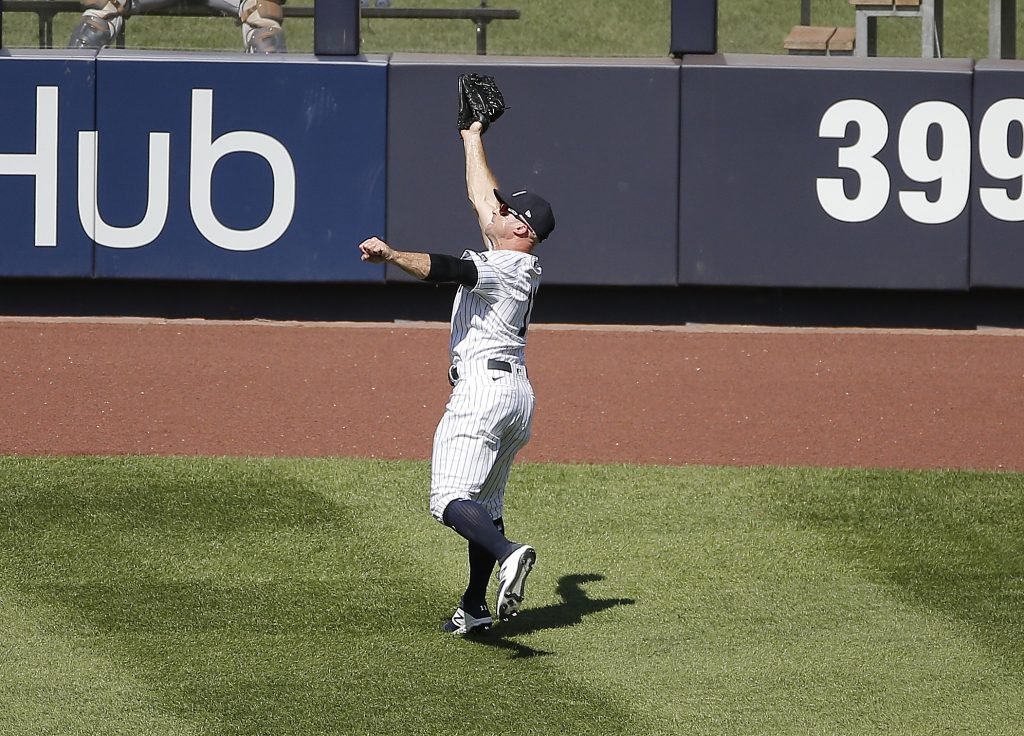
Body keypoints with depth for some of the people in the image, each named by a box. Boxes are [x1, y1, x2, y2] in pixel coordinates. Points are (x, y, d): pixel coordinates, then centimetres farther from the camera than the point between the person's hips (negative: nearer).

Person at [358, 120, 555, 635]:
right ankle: (474, 608, 19)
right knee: (486, 505, 16)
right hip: (517, 394, 10)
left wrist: (391, 256, -41)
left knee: (450, 500, -20)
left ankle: (508, 555, -41)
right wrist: (473, 139, 38)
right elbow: (480, 195, 30)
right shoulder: (522, 265, 17)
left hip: (483, 386, -10)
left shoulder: (506, 266, -9)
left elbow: (448, 269, -28)